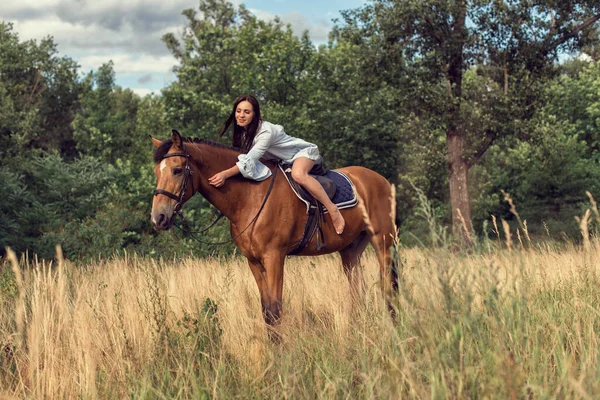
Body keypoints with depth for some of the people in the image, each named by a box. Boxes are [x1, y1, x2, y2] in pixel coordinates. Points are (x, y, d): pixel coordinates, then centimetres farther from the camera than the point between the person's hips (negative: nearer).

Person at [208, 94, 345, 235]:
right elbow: (244, 157, 2)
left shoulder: (266, 131, -34)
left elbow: (249, 160, -43)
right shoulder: (243, 130, -9)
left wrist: (225, 174, -53)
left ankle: (333, 210, -30)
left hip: (303, 151, -9)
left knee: (298, 174, -40)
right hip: (281, 160, 9)